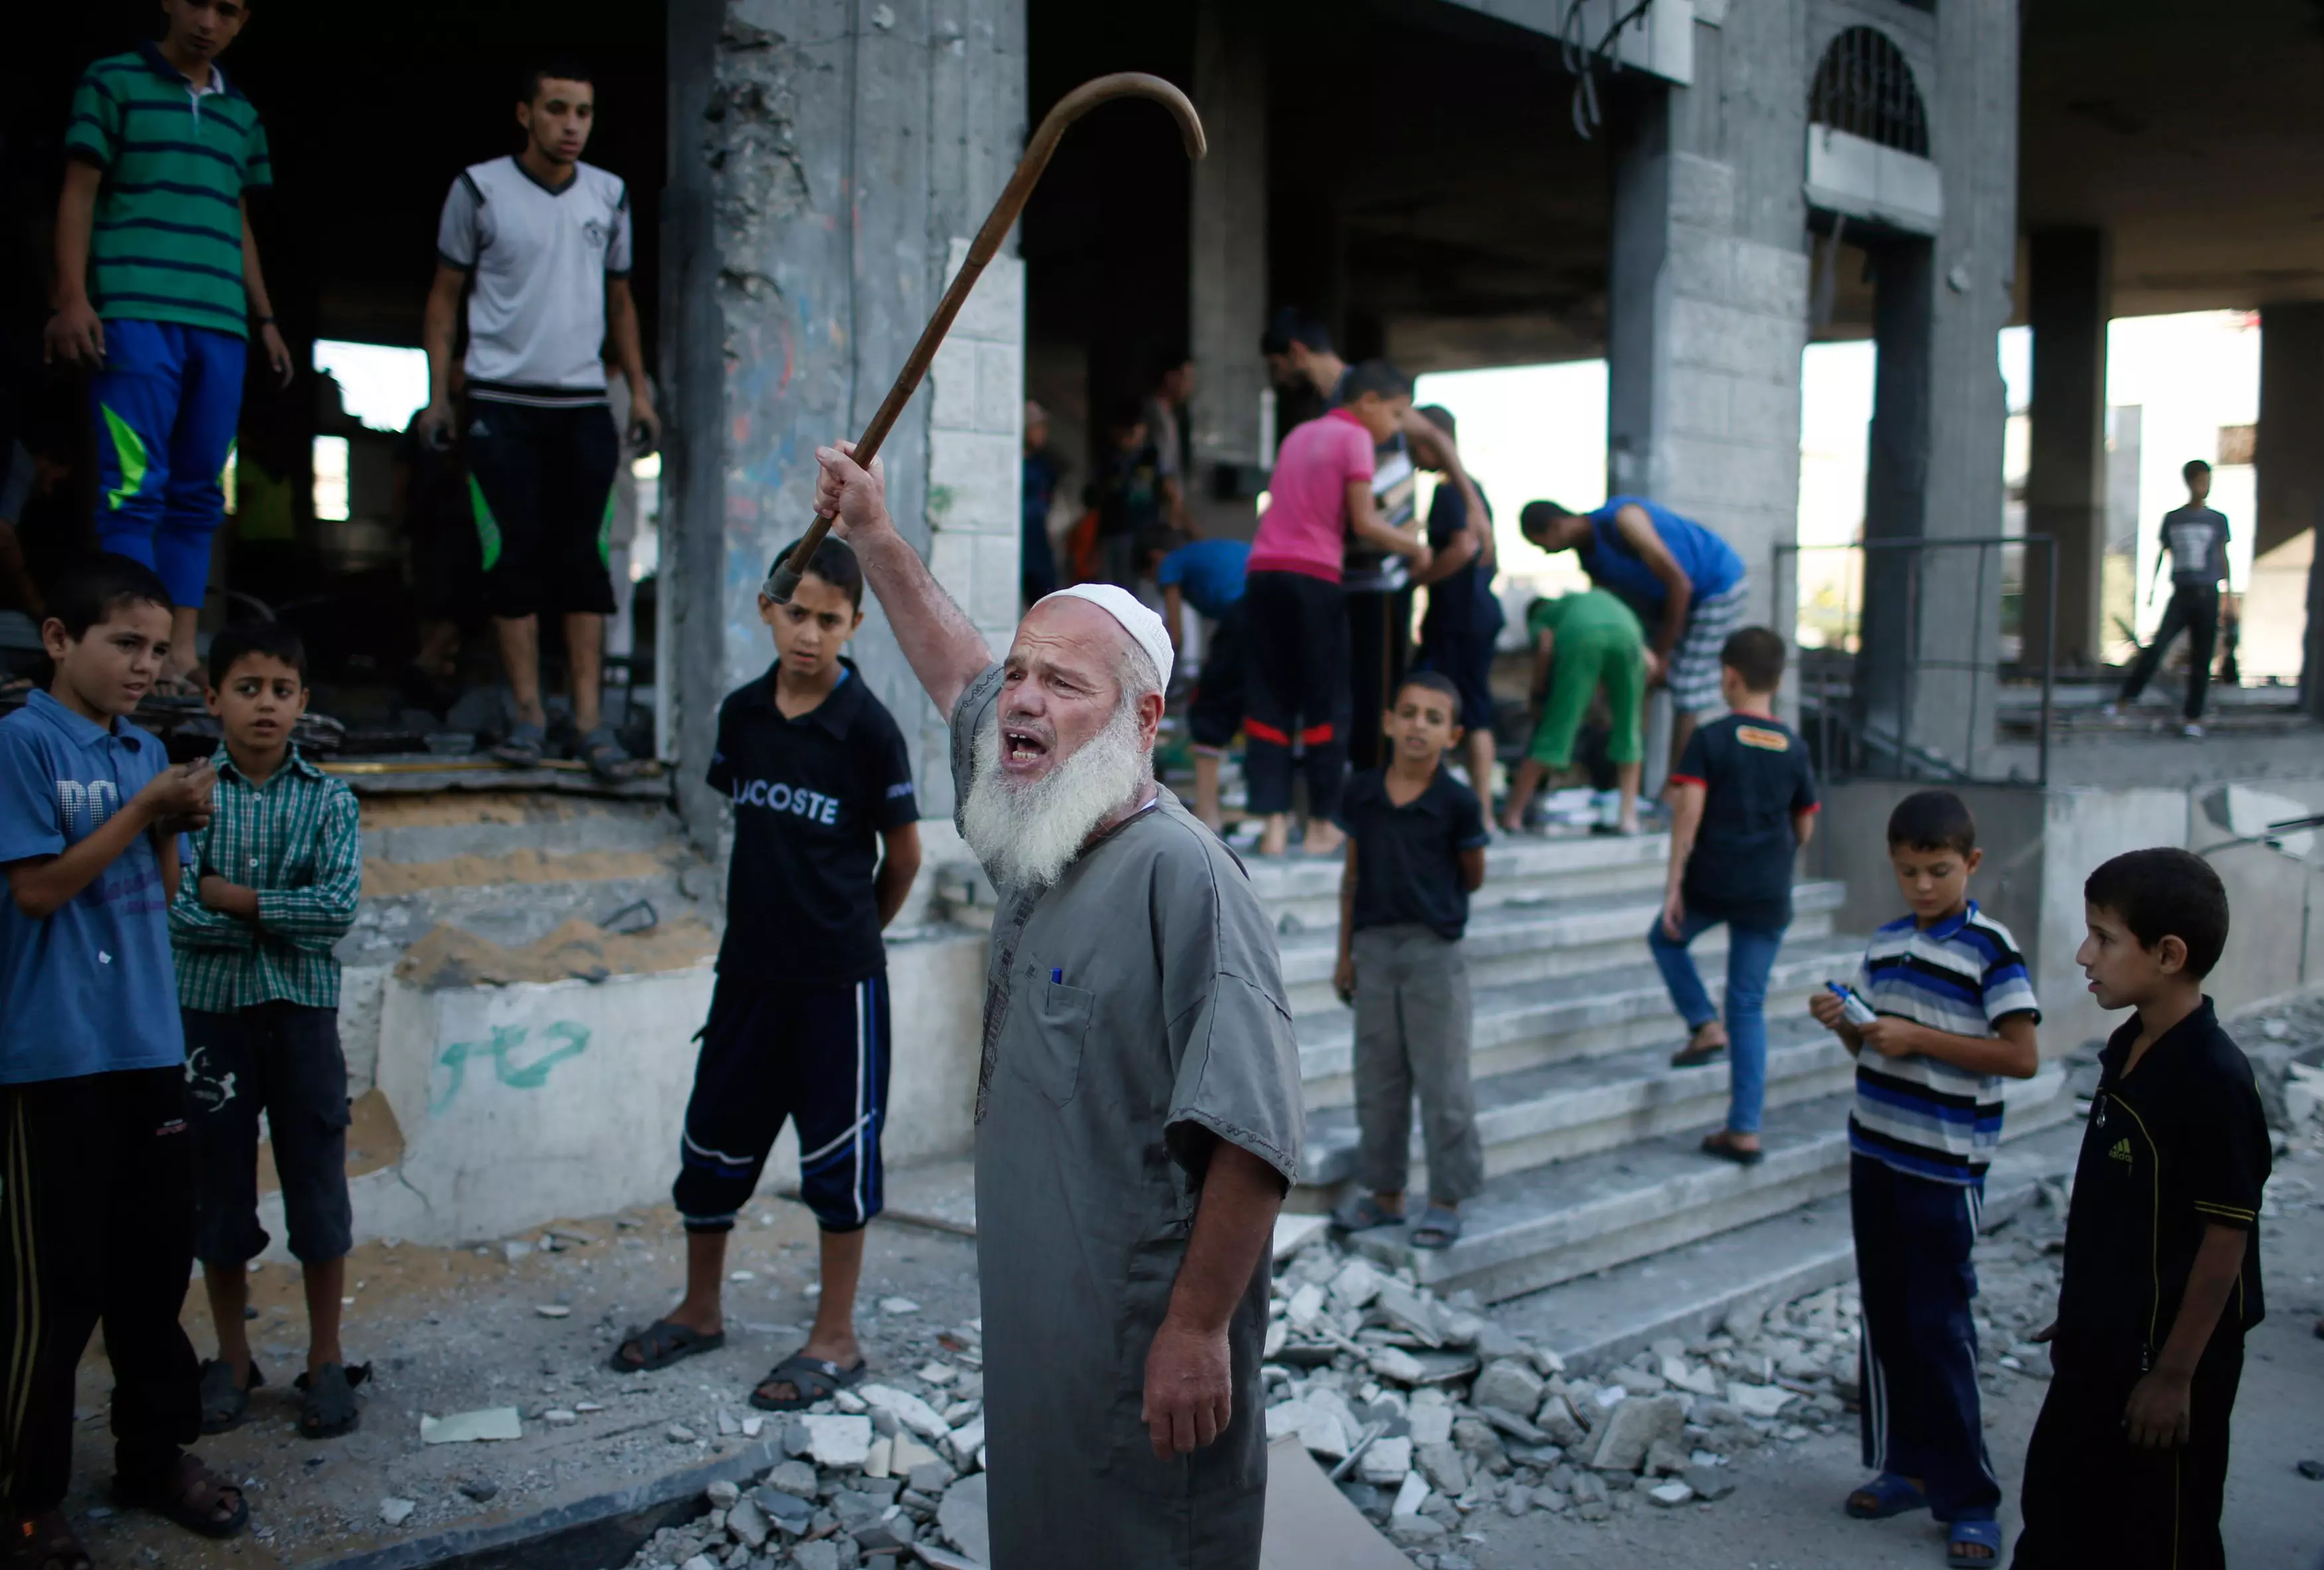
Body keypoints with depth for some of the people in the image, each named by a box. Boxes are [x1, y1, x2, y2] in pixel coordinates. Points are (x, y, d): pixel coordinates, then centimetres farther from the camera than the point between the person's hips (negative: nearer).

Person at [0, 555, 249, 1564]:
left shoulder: (145, 752, 11)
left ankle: (156, 1453, 26)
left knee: (156, 1262, 13)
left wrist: (175, 827, -4)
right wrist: (142, 809, -15)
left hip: (149, 1045, 7)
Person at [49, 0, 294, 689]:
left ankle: (182, 655, 4)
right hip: (135, 316, -5)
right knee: (134, 487, -11)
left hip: (220, 326, 5)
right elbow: (78, 193, 3)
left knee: (197, 495, 2)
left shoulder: (241, 115, 22)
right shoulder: (114, 83, 8)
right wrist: (72, 297, -8)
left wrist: (265, 319, 18)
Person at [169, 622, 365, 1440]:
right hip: (210, 1012, 0)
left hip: (302, 1013, 0)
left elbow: (339, 908, -12)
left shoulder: (329, 800, 0)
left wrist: (235, 899, -13)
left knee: (319, 1187, 5)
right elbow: (177, 913, -12)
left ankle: (327, 1362, 18)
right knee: (218, 1188, 9)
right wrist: (287, 920, -12)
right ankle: (232, 1361, 25)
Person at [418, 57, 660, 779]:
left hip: (584, 404, 2)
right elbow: (446, 294, 7)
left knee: (583, 557, -2)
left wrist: (639, 391, 12)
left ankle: (590, 719, -3)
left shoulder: (609, 196, 11)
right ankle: (528, 712, 4)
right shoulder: (480, 190, 3)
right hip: (501, 402, -2)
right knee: (514, 555, -3)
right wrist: (438, 392, -1)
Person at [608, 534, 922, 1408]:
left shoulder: (867, 727, -12)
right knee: (713, 1139, 14)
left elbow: (902, 855, -3)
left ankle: (835, 1339, 16)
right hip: (749, 967, 5)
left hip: (837, 978, -5)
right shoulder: (742, 714, 2)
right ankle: (700, 1311, 34)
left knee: (837, 1153, 4)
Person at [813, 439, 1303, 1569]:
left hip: (1146, 1360, -9)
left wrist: (1197, 1331, -23)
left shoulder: (1179, 874, -21)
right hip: (1032, 1333, 9)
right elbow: (958, 676, 25)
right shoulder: (1034, 839, 6)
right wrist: (873, 534, 27)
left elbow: (1253, 1136, -26)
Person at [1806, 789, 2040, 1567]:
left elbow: (2023, 1056, -16)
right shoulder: (1886, 943, 9)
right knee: (1885, 1314, 13)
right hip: (1875, 1151, 7)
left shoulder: (1990, 950, -11)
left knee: (1940, 1325, -3)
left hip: (1944, 1164, -6)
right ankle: (1905, 1465, 26)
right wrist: (1843, 1023, -4)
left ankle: (1966, 1495, 8)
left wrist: (1918, 1038, -19)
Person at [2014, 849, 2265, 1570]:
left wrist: (2175, 1374, -18)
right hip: (2101, 1342, 8)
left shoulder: (2215, 1079, -23)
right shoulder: (2129, 1050, 3)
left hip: (2170, 1354, -8)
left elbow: (2225, 1236, -21)